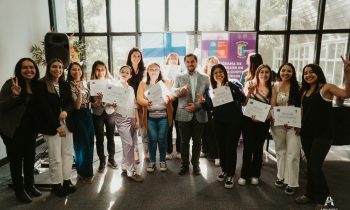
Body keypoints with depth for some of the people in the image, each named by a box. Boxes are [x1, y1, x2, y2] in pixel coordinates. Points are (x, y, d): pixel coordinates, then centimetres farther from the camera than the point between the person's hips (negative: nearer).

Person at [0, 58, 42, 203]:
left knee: (30, 157, 15)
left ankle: (30, 185, 32)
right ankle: (19, 190, 21)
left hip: (30, 128, 6)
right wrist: (15, 95, -31)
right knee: (16, 159, 5)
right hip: (13, 129, -5)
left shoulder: (36, 85, 4)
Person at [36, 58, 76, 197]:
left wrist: (66, 111, -14)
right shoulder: (42, 84, -5)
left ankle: (67, 181, 19)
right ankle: (56, 184, 14)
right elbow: (44, 107, -10)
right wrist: (57, 126, -12)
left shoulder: (66, 85, 11)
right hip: (51, 125, -5)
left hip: (67, 123, 5)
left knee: (68, 153, 7)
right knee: (55, 157, -1)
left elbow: (71, 103, 9)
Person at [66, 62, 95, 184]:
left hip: (88, 114, 7)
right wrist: (79, 91, -31)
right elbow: (77, 106, -20)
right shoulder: (69, 86, -13)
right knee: (83, 145, 0)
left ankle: (87, 171, 29)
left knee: (90, 143, 13)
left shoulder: (84, 82, 8)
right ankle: (84, 174, 16)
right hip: (78, 116, -7)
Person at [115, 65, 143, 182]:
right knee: (128, 144, -11)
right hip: (122, 118, -6)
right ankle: (131, 172, -4)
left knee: (132, 144, 6)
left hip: (132, 119, 6)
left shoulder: (131, 89, 15)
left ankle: (125, 167, 20)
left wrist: (137, 119, 10)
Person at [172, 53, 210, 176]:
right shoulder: (179, 77, 5)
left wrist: (196, 106, -11)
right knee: (184, 141, 9)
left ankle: (195, 164, 26)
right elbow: (173, 92, -9)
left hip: (199, 114, 1)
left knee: (197, 141, 11)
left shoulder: (205, 78, 5)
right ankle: (184, 164, 23)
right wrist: (181, 90, -31)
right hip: (184, 114, 0)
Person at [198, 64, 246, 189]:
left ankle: (230, 175, 12)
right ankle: (224, 170, 30)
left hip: (234, 121, -3)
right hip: (218, 121, 4)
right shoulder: (210, 90, 6)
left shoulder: (233, 85, -4)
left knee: (231, 147, -1)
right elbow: (210, 107, 5)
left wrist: (233, 88, -29)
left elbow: (243, 100, -16)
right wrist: (203, 102, -15)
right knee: (221, 146, 11)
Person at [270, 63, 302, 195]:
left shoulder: (297, 87, -1)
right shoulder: (275, 87, 5)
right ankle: (281, 176, 27)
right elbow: (272, 106, -1)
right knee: (280, 151, 13)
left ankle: (291, 183, 8)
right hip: (278, 123, 2)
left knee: (292, 153, -2)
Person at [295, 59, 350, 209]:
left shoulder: (326, 87, -8)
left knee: (314, 166, -6)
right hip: (306, 133, 7)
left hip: (322, 134, -6)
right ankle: (311, 194, 31)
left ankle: (323, 197, 18)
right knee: (310, 166, 15)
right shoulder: (305, 91, 12)